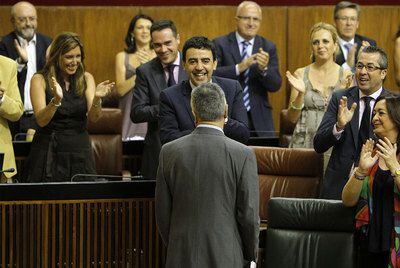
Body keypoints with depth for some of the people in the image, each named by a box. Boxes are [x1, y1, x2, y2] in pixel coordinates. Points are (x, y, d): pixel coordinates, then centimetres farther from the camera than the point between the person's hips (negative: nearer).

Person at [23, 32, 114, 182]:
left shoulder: (86, 78, 5)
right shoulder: (40, 79, -3)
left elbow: (93, 117, -5)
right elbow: (41, 120, -12)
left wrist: (96, 98, -25)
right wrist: (56, 100, -29)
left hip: (79, 151, 2)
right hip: (48, 151, -2)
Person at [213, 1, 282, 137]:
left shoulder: (268, 47, 7)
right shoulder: (220, 44, 1)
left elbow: (275, 85, 1)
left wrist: (264, 69, -19)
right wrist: (238, 68, -24)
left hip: (259, 119, 2)